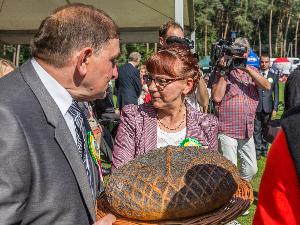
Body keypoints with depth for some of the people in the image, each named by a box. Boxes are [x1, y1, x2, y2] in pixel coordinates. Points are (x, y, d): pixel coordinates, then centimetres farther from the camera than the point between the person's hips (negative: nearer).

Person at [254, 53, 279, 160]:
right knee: (257, 130, 1)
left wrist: (275, 108, -1)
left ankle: (264, 149, 22)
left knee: (266, 129, 9)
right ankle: (257, 150, 10)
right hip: (256, 107, -1)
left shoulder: (274, 76, 6)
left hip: (268, 107, 1)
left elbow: (276, 94, 5)